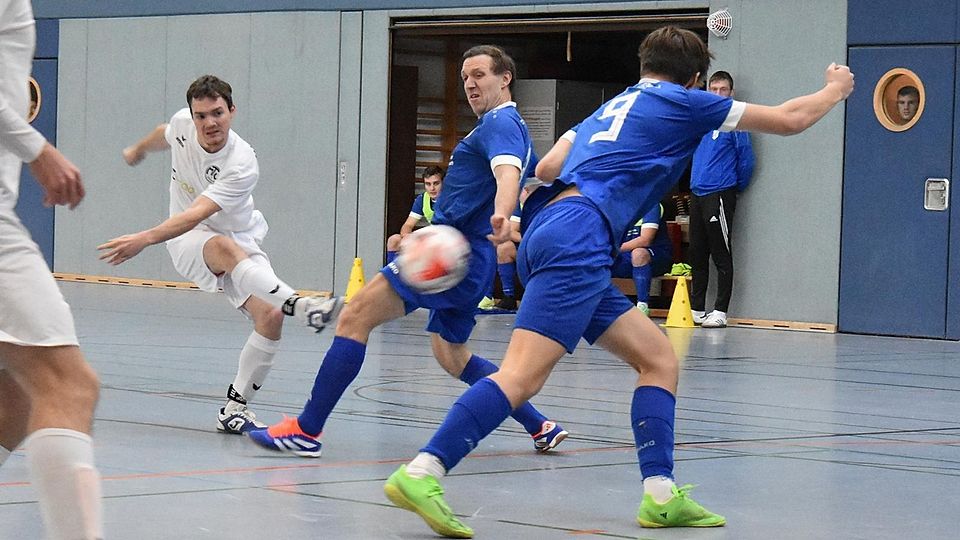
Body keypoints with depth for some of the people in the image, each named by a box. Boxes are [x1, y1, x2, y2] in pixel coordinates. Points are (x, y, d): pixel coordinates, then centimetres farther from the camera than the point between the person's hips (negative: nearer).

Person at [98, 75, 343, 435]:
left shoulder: (243, 166, -26)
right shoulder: (182, 124, -12)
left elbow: (198, 213, -36)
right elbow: (164, 135, 17)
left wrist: (144, 239, -49)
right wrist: (138, 149, 39)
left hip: (241, 245, -1)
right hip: (188, 243, 1)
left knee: (270, 316, -24)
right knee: (225, 248, -38)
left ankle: (234, 408, -13)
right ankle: (299, 305, -57)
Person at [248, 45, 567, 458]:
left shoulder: (499, 122, -10)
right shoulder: (508, 126, 21)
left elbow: (508, 171, -31)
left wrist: (501, 215, -51)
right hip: (471, 261, 11)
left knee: (356, 316, -14)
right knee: (451, 356, 23)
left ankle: (306, 431, -17)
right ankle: (542, 428, 21)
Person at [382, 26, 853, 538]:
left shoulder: (612, 105, 28)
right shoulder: (682, 102, 9)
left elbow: (546, 168, 28)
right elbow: (790, 119, 13)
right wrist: (836, 89, 32)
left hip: (546, 230, 9)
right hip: (578, 238, -9)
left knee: (658, 358, 12)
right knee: (522, 375, -20)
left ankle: (660, 495, 4)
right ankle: (419, 473, -31)